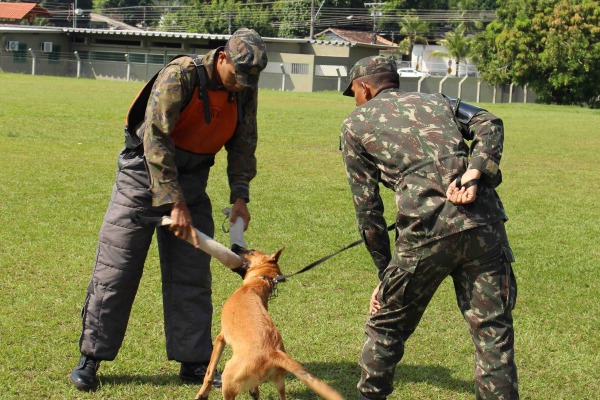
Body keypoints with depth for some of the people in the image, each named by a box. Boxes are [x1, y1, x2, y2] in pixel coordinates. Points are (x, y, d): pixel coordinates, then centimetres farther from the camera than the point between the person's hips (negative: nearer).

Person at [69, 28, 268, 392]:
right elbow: (155, 138, -25)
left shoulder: (246, 90, -2)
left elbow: (243, 144, 10)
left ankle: (194, 363, 13)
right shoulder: (181, 75, -22)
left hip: (192, 182, 5)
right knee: (115, 271, -2)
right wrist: (175, 203, -26)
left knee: (193, 276, 4)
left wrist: (240, 194, -2)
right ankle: (91, 358, 9)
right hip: (144, 174, -5)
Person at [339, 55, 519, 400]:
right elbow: (489, 125, 5)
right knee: (494, 333, 6)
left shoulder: (356, 124, 18)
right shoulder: (437, 102, 27)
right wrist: (472, 177, -7)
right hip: (484, 224, 3)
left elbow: (367, 208, 14)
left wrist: (385, 271, 19)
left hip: (427, 231, -2)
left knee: (387, 326, 18)